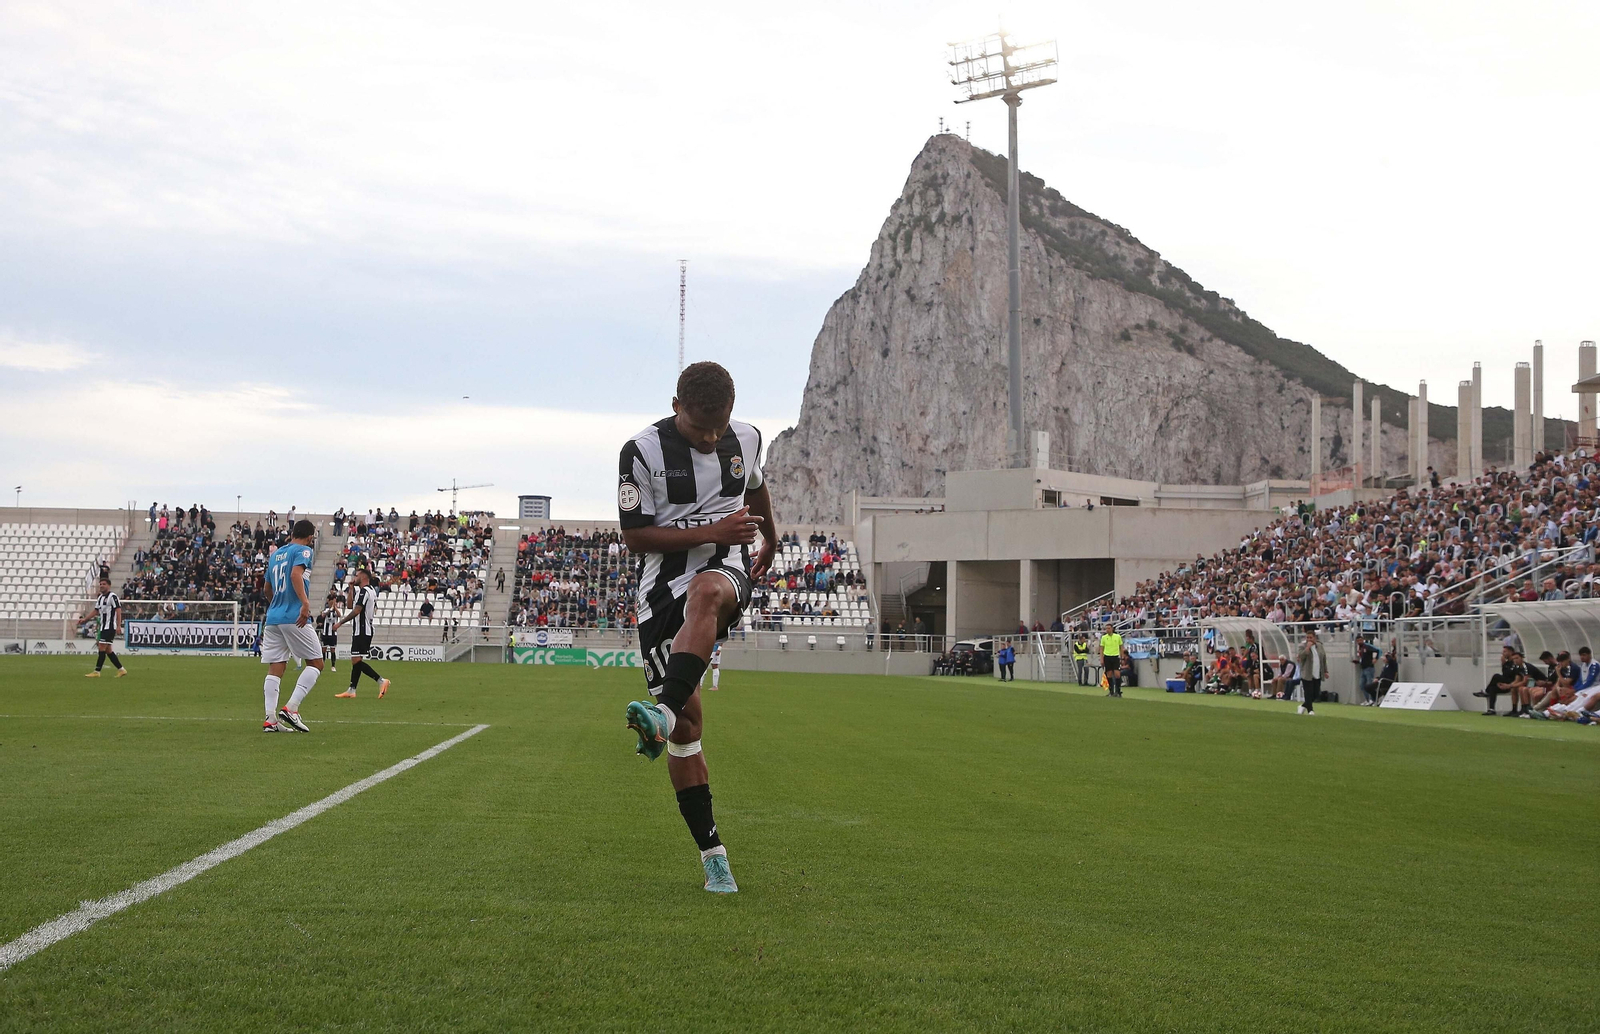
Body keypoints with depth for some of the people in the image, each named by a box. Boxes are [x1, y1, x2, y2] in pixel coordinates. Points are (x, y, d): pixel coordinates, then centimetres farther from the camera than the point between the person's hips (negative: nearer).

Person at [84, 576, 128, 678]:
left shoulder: (112, 596, -10)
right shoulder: (100, 597, 15)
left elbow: (118, 611, -15)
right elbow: (96, 611, 23)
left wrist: (118, 626, -22)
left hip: (110, 627, -9)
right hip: (103, 627, 9)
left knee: (102, 648, -11)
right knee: (108, 650, 8)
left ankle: (97, 672, -11)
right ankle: (121, 669, 14)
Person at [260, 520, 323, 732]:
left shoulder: (275, 554, 20)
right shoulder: (303, 551, -2)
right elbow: (296, 574, -21)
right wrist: (305, 603, -30)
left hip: (273, 617, 7)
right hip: (294, 618, -7)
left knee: (275, 668, 5)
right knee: (315, 664, 2)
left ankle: (270, 719, -4)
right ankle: (291, 709, -11)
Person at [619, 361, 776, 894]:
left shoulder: (745, 439, 6)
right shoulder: (642, 451, -6)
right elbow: (634, 535, -8)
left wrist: (770, 535, 45)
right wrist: (713, 531, -15)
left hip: (726, 569, 1)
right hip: (664, 582, -1)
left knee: (703, 595, -40)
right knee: (687, 724, -5)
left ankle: (663, 714, -57)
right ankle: (711, 851, 3)